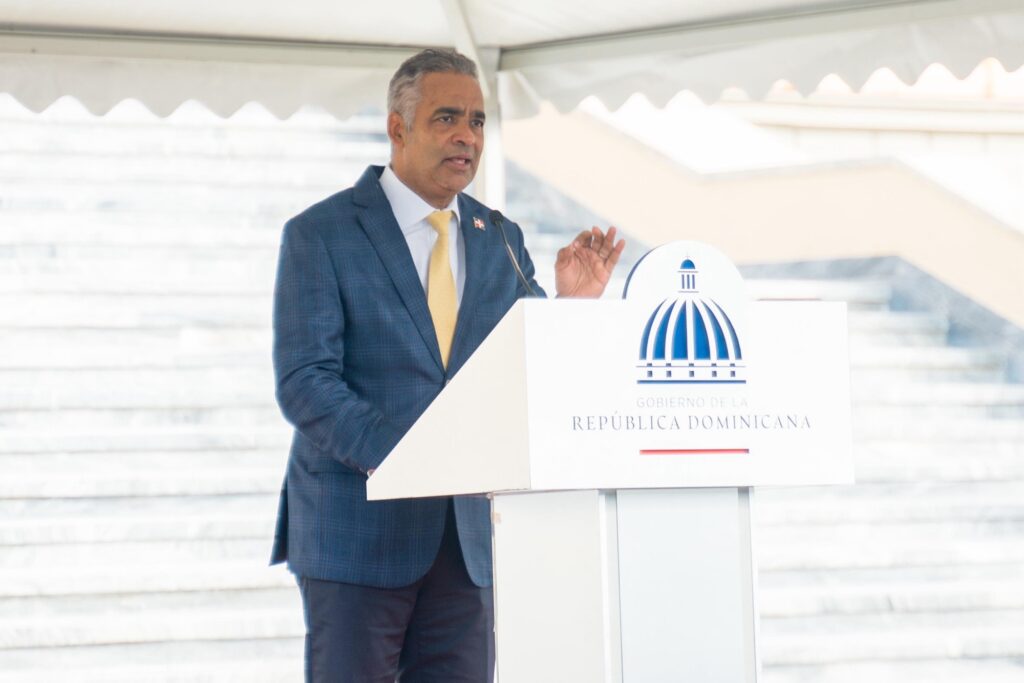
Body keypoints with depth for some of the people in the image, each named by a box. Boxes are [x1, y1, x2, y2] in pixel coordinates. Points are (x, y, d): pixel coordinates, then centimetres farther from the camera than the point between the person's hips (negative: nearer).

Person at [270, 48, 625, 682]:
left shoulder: (500, 242, 12)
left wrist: (572, 306, -10)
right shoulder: (320, 234, -4)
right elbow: (304, 383, -12)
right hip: (359, 529, -4)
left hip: (467, 535, 5)